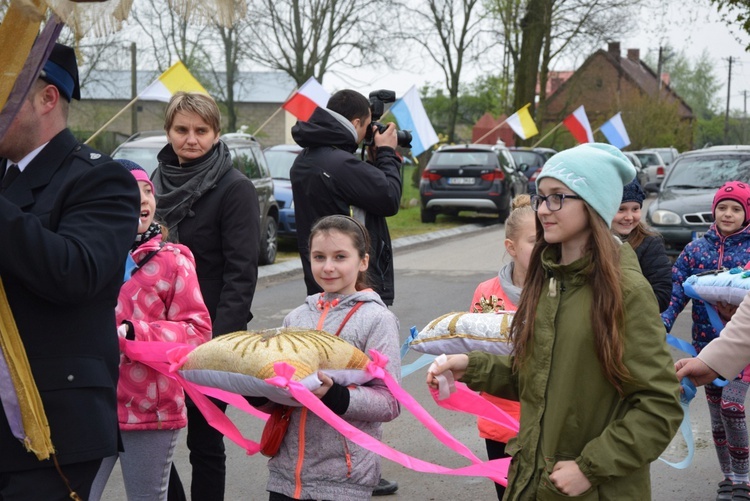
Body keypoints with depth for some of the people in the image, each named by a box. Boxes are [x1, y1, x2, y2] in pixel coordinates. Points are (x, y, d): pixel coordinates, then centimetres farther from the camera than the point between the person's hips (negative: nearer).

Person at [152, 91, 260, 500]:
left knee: (204, 440, 5)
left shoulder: (235, 189, -8)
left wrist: (220, 340, -20)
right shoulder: (157, 182, 10)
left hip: (209, 338, -5)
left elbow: (241, 273, -13)